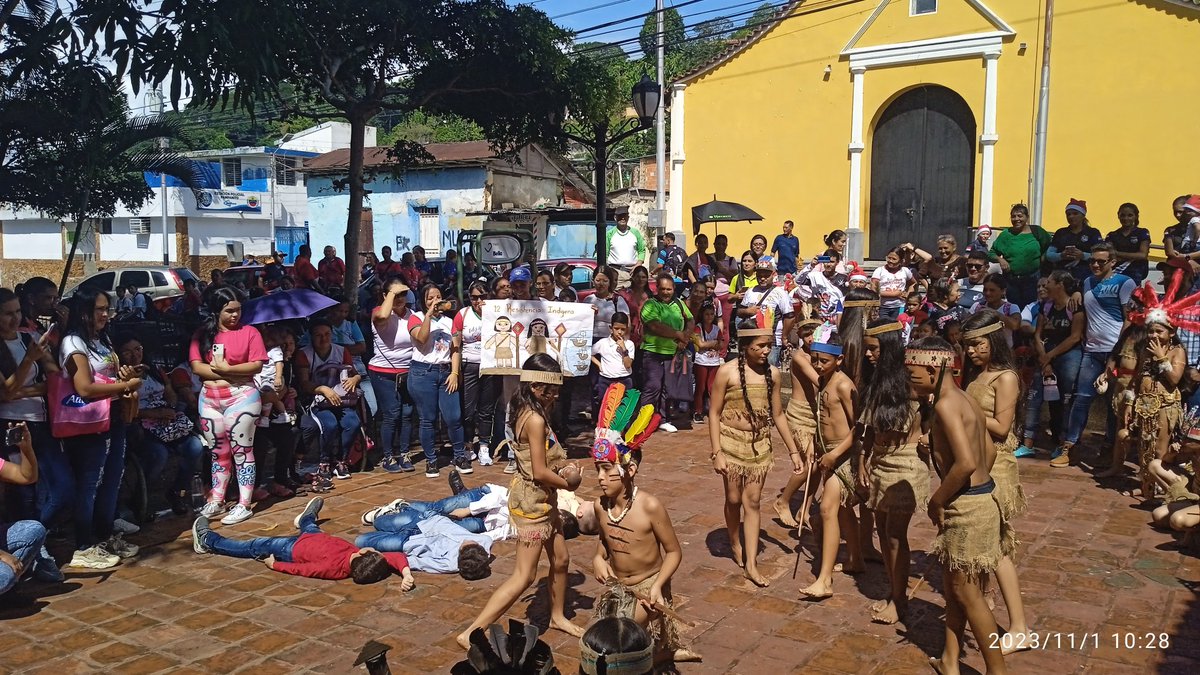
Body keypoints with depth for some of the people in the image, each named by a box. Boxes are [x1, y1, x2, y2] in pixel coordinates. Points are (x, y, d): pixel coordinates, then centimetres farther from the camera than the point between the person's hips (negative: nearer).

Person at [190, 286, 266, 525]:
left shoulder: (249, 332, -1)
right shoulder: (202, 335, 7)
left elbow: (256, 365, -9)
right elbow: (197, 367, -5)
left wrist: (226, 369, -17)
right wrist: (235, 375, -13)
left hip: (242, 397, -4)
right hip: (210, 399, 4)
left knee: (241, 451, -1)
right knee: (218, 452, 13)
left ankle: (244, 505, 3)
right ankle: (216, 501, 24)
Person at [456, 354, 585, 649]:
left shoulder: (526, 412, 5)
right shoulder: (536, 419, -23)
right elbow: (539, 473, -24)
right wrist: (568, 484, -9)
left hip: (541, 498, 10)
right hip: (532, 500, -10)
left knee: (560, 560, 22)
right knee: (524, 576, -5)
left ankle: (557, 616, 42)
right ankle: (471, 634, -3)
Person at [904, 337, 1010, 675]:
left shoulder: (945, 404, -21)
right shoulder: (964, 399, 8)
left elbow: (966, 463, -29)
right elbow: (989, 451, 15)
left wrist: (937, 500, -17)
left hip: (967, 506, -10)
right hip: (978, 497, 10)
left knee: (966, 592, 4)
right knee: (954, 585, 19)